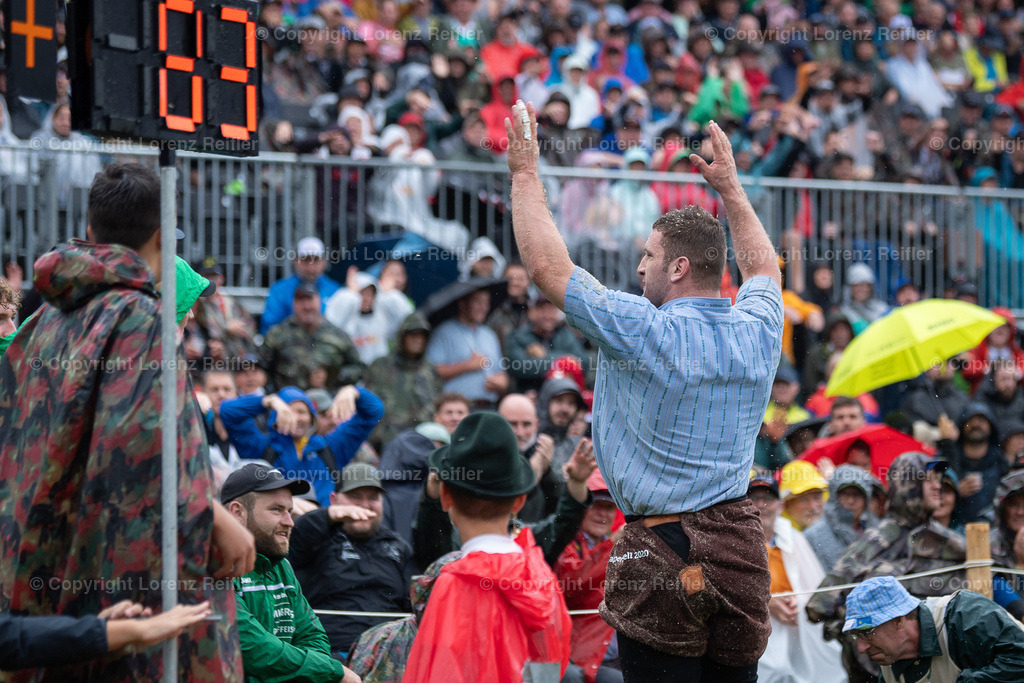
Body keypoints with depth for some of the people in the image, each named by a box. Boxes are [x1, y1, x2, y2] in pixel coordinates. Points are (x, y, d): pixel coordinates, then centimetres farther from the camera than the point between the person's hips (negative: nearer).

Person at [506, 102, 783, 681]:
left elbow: (548, 266, -7)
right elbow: (765, 267, 31)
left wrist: (526, 172, 3)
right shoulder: (757, 331, 7)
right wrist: (730, 186, 39)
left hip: (664, 547, -6)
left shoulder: (644, 332, -11)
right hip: (743, 550, 6)